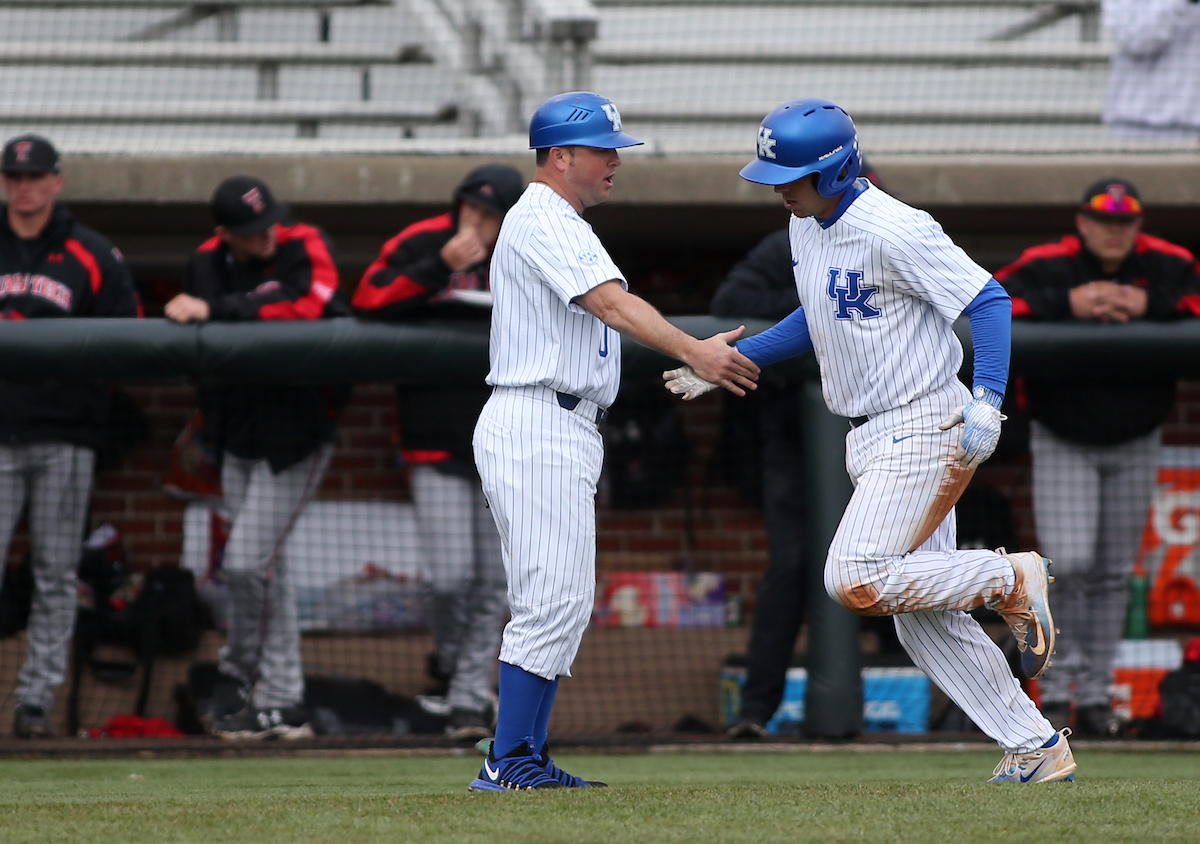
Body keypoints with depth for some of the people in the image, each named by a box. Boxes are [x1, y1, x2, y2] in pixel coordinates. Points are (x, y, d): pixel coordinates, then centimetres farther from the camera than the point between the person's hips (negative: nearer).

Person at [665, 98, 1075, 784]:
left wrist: (988, 400, -33)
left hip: (925, 430, -10)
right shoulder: (807, 226, 9)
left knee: (855, 582, -19)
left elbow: (989, 300, -22)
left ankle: (1011, 578, -2)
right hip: (876, 441, 10)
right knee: (923, 618, 7)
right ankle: (1039, 747, 11)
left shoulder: (893, 231, -20)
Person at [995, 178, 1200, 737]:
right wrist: (1064, 304, -31)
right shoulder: (1045, 267, -13)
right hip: (1060, 445, -2)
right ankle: (1057, 684, 0)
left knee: (1113, 575, 6)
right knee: (1069, 564, -15)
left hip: (1134, 447, 2)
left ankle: (1094, 695, 15)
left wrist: (1149, 306, -27)